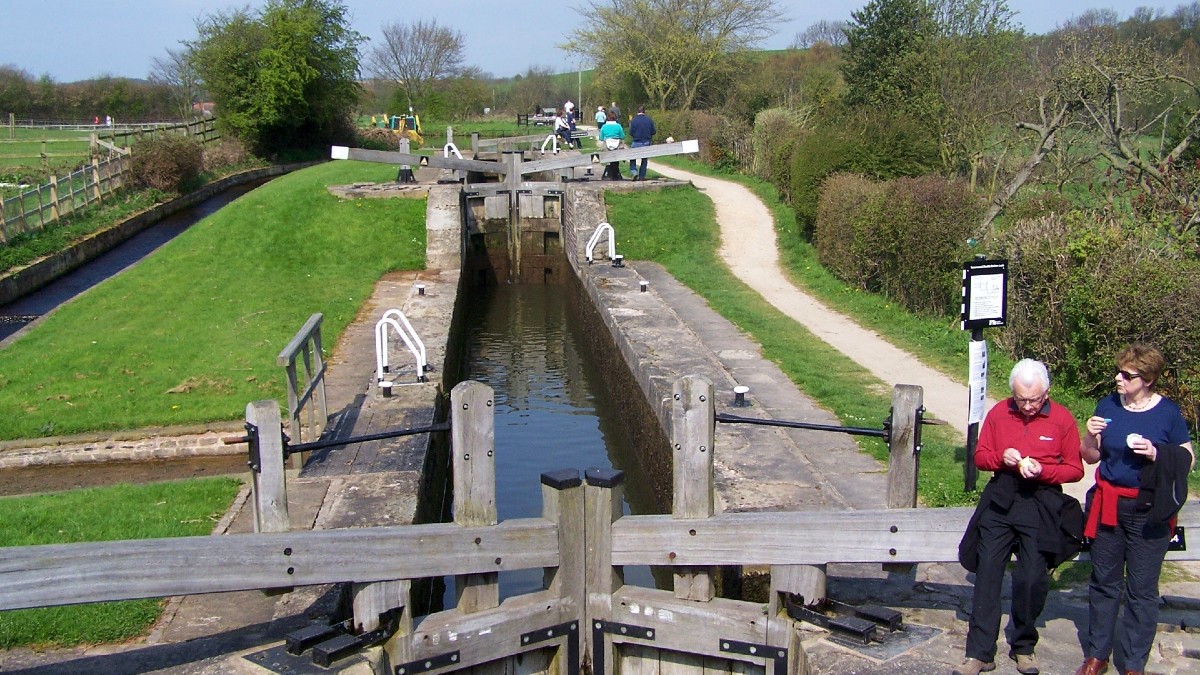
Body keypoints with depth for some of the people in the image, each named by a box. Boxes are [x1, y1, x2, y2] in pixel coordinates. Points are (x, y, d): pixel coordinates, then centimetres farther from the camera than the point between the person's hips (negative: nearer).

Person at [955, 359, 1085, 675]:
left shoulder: (1063, 420, 0)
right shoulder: (998, 413, 5)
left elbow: (1075, 469, 3)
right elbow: (980, 456, 12)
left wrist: (1042, 471, -14)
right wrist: (1002, 458, -9)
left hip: (1042, 503, -2)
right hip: (1000, 499, 2)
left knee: (1033, 578, -7)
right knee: (987, 572, -3)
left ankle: (1023, 647, 16)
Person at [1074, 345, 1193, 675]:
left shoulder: (1168, 412, -6)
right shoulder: (1108, 406, 2)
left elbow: (1187, 460, -2)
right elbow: (1091, 457, 9)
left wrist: (1157, 453, -18)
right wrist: (1090, 437, -11)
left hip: (1147, 512, -3)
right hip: (1108, 506, 3)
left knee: (1142, 589, 3)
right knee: (1103, 582, 12)